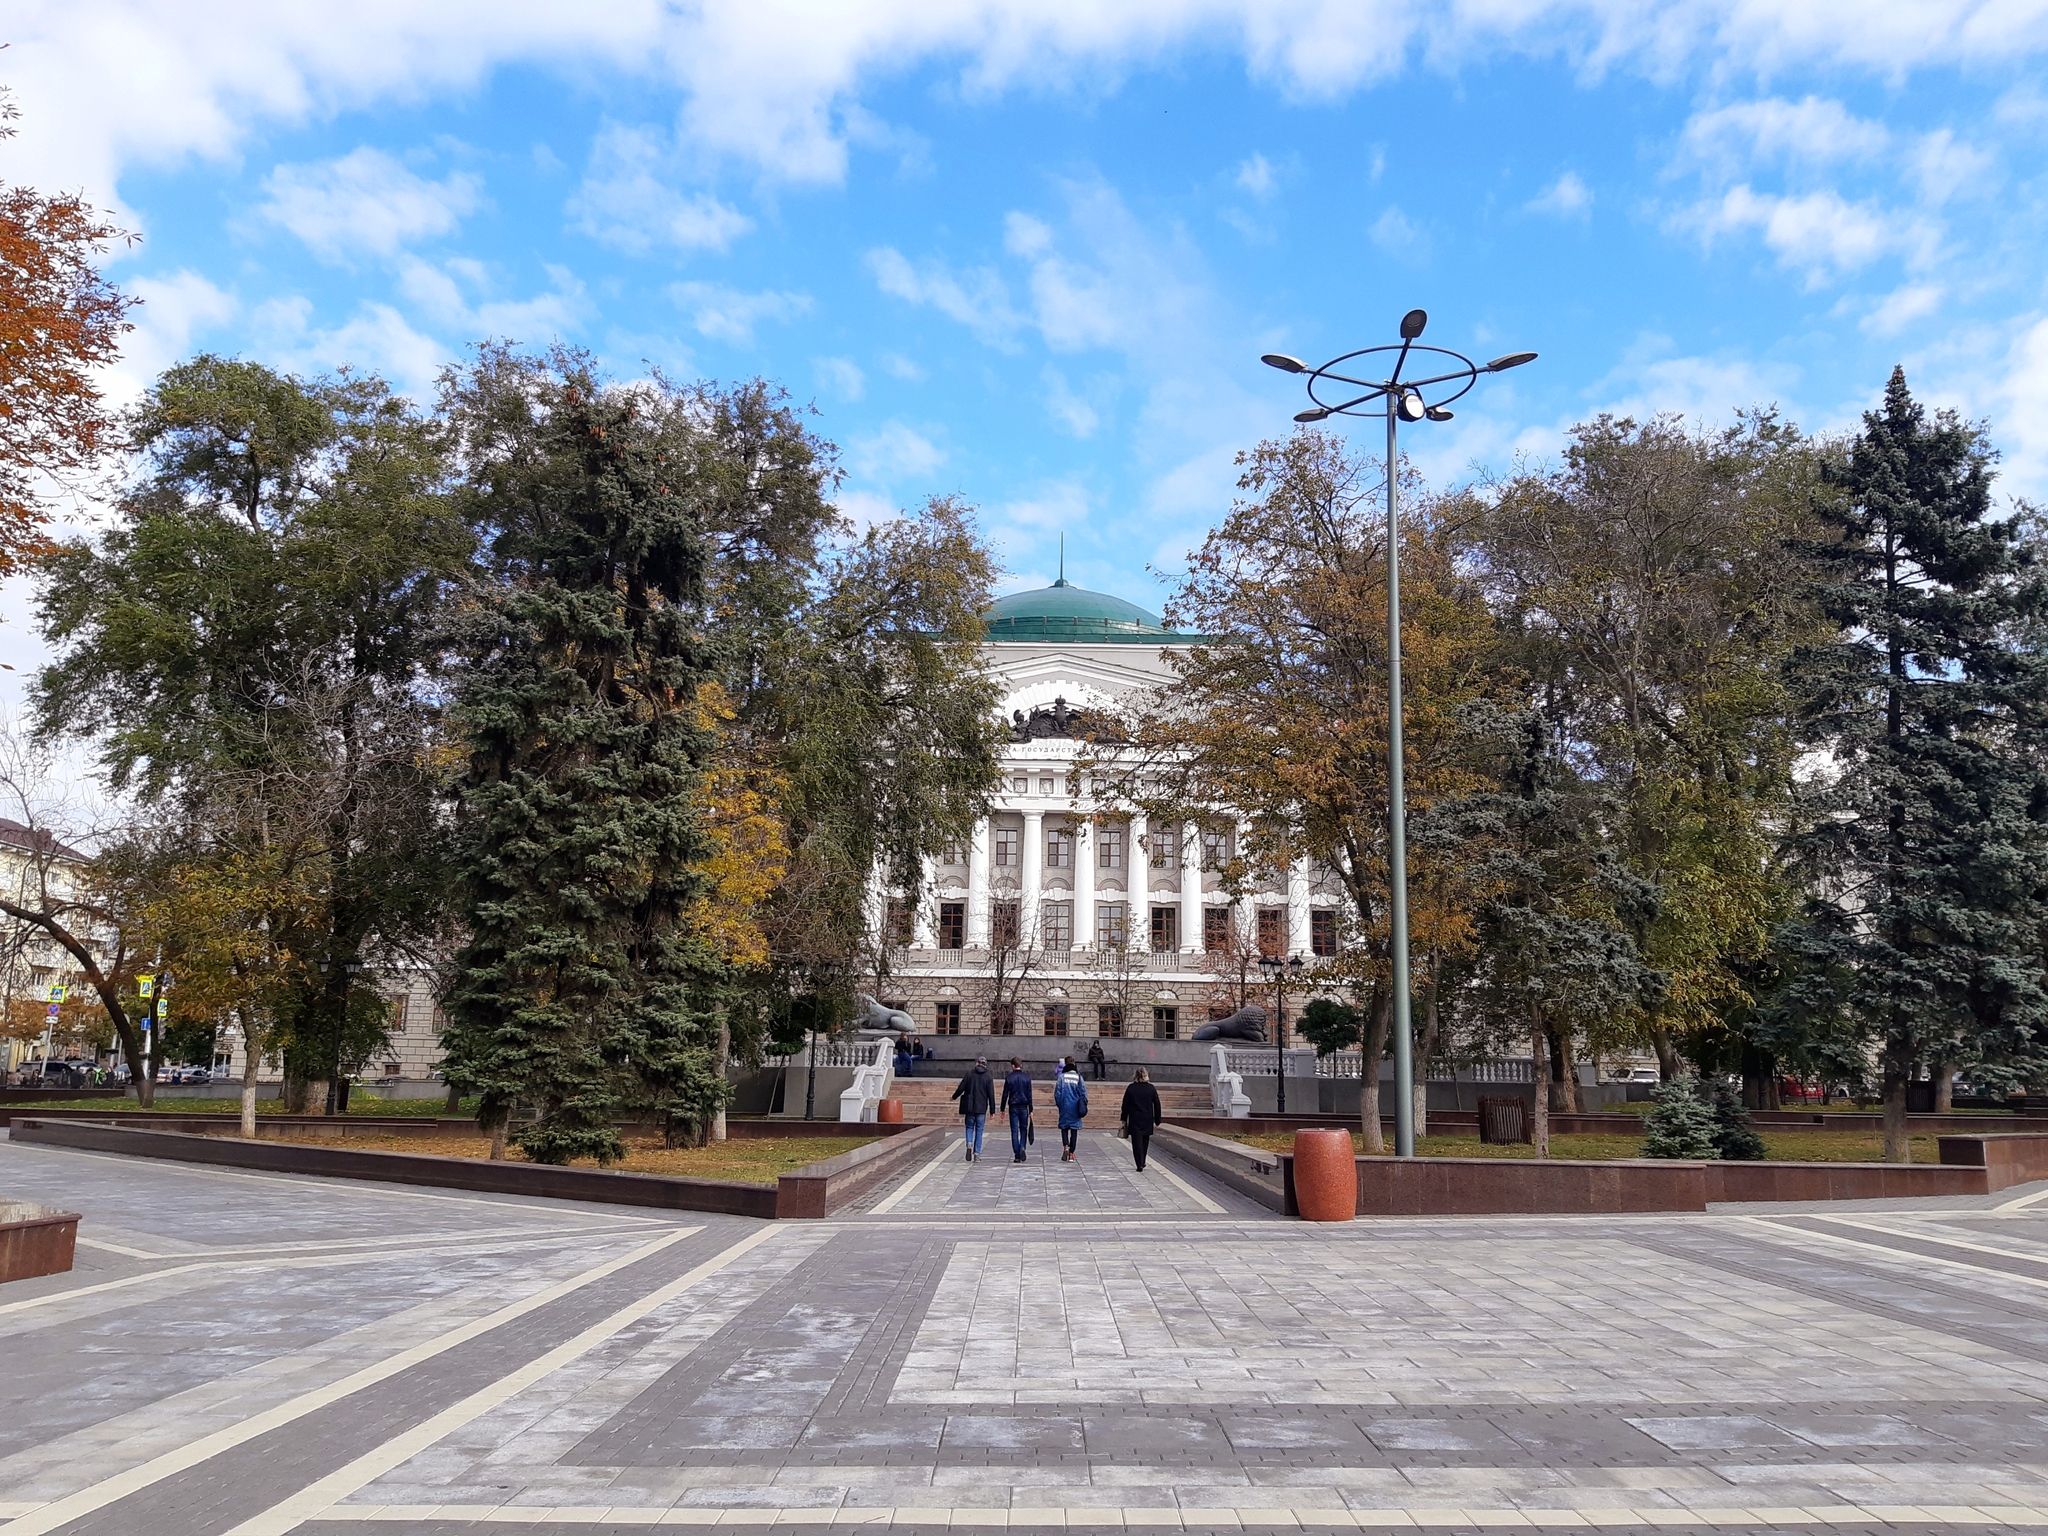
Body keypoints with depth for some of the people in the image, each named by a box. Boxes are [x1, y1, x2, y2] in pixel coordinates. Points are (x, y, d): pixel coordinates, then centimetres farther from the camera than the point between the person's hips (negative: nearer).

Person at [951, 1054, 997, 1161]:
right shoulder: (988, 1077, 0)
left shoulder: (969, 1074, 0)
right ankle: (977, 1152, 5)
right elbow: (991, 1095, -3)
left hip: (970, 1107, 0)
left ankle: (969, 1144, -12)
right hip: (982, 1108, 0)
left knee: (969, 1127, 13)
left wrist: (954, 1096, 21)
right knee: (979, 1130, 8)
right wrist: (992, 1110, 0)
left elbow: (961, 1088, 1)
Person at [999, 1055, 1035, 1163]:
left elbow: (1005, 1094, 0)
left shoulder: (1009, 1078, -1)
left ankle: (1017, 1155, 1)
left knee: (1014, 1131, 4)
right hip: (1024, 1107, 1)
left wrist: (1002, 1109, 7)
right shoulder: (1027, 1077, 1)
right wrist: (1031, 1110, 3)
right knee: (1023, 1129, 13)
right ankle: (1022, 1148, -10)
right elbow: (1029, 1094, 0)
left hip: (1013, 1107, -1)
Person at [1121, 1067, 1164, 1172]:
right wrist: (1157, 1121, 7)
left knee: (1137, 1142, 0)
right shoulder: (1151, 1088, 0)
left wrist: (1124, 1120, 5)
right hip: (1147, 1121, 2)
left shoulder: (1131, 1088, -3)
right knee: (1145, 1142, 17)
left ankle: (1140, 1165, -8)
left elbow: (1125, 1105, -2)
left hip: (1134, 1120, -2)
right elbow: (1157, 1105, 1)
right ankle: (1142, 1163, 28)